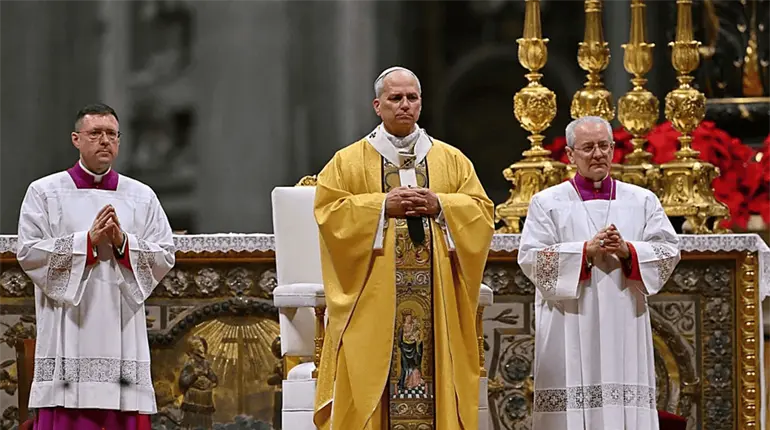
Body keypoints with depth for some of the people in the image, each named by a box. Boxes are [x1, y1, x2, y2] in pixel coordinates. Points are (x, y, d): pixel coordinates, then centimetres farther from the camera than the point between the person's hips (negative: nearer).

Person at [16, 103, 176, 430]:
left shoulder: (142, 197, 12)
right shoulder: (44, 192, 5)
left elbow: (165, 257, 7)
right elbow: (28, 253, -4)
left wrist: (123, 243, -10)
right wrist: (88, 241, -12)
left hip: (123, 337, 2)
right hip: (68, 338, -2)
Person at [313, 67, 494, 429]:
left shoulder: (453, 161, 13)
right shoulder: (348, 162, 7)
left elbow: (481, 212, 6)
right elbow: (329, 213, -4)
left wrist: (438, 205, -10)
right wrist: (382, 205, -13)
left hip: (437, 302, 2)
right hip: (373, 303, -2)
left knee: (435, 372, -2)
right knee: (372, 374, -7)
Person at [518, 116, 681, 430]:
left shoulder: (642, 201, 13)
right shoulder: (546, 203, 7)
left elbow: (669, 251, 6)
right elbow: (530, 258, -3)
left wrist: (627, 250, -12)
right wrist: (586, 250, -13)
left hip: (624, 330, 2)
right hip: (569, 332, -2)